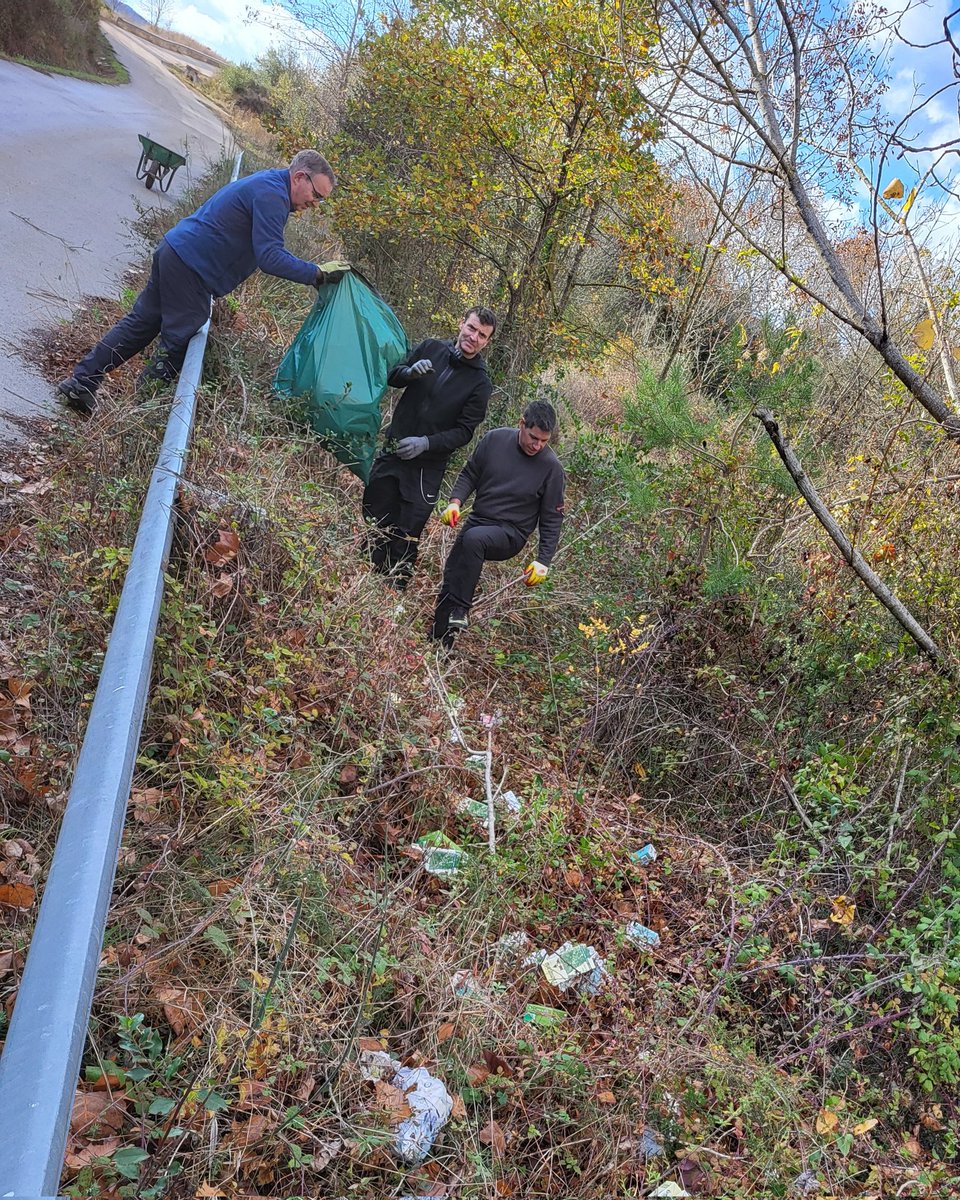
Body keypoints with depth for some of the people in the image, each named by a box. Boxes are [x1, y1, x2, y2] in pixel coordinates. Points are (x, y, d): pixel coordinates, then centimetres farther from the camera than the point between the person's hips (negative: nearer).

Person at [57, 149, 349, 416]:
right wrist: (318, 274, -26)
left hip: (174, 249, 10)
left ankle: (80, 383, 16)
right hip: (191, 265, -10)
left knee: (140, 322, 13)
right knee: (179, 342, 0)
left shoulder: (264, 183, 17)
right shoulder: (271, 194, -17)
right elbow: (270, 257, -26)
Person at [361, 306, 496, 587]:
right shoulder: (430, 348, 2)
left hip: (428, 466, -3)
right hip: (393, 451, 3)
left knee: (406, 535, -1)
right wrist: (411, 372, -15)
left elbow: (464, 432, -9)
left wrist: (425, 443, -23)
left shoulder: (480, 383, -6)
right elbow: (392, 378, 7)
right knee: (375, 520, 9)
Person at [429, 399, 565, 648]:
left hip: (510, 534, -4)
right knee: (449, 581, 0)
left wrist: (543, 561, -9)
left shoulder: (551, 467, -11)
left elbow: (552, 519, -5)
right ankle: (437, 644, 16)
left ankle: (460, 609, -29)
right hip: (477, 521, 4)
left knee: (474, 538, -36)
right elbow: (470, 475, 8)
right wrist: (455, 502, -11)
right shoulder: (494, 440, -4)